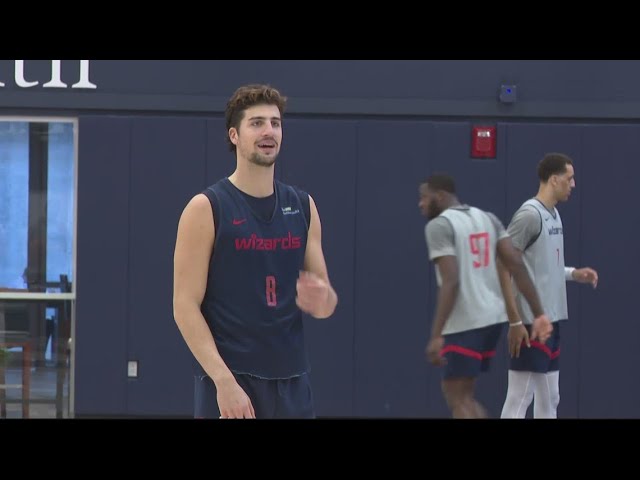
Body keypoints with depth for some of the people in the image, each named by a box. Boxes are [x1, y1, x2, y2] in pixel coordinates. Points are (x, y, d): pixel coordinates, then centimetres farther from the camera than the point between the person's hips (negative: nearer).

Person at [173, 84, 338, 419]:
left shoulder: (303, 206, 10)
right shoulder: (206, 209, -5)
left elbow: (326, 302, 14)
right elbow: (185, 306, -10)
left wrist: (321, 299, -11)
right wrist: (224, 379, -19)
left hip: (292, 382, 5)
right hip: (229, 383, -5)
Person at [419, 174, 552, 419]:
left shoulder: (439, 225, -10)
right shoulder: (488, 218, 13)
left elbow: (451, 282, -20)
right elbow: (517, 265, 4)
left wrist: (436, 336, -21)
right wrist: (539, 314, 2)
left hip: (464, 322, -8)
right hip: (493, 317, 8)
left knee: (458, 399, 0)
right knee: (462, 394, 19)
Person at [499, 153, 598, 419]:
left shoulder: (553, 214, 14)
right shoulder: (530, 214, -14)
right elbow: (502, 263, -17)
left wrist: (573, 273, 9)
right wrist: (514, 315, -20)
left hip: (551, 318, 10)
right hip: (531, 320, -10)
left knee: (549, 397, 12)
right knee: (520, 397, -8)